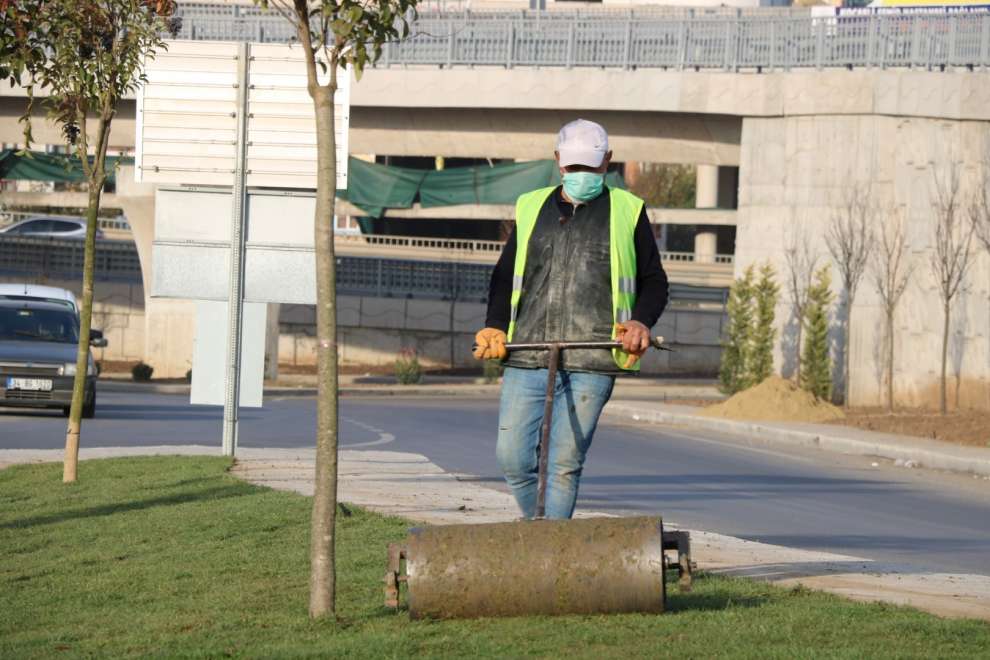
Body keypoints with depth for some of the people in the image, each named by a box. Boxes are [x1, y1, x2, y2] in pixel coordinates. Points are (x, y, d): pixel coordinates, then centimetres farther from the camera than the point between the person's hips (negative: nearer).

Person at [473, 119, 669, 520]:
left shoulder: (626, 212, 10)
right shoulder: (531, 208, 18)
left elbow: (654, 282, 14)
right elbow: (505, 276, 22)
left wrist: (641, 322, -7)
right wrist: (495, 326, 4)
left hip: (590, 365, -3)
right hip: (527, 359, 3)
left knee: (564, 464, -8)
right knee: (512, 458, -1)